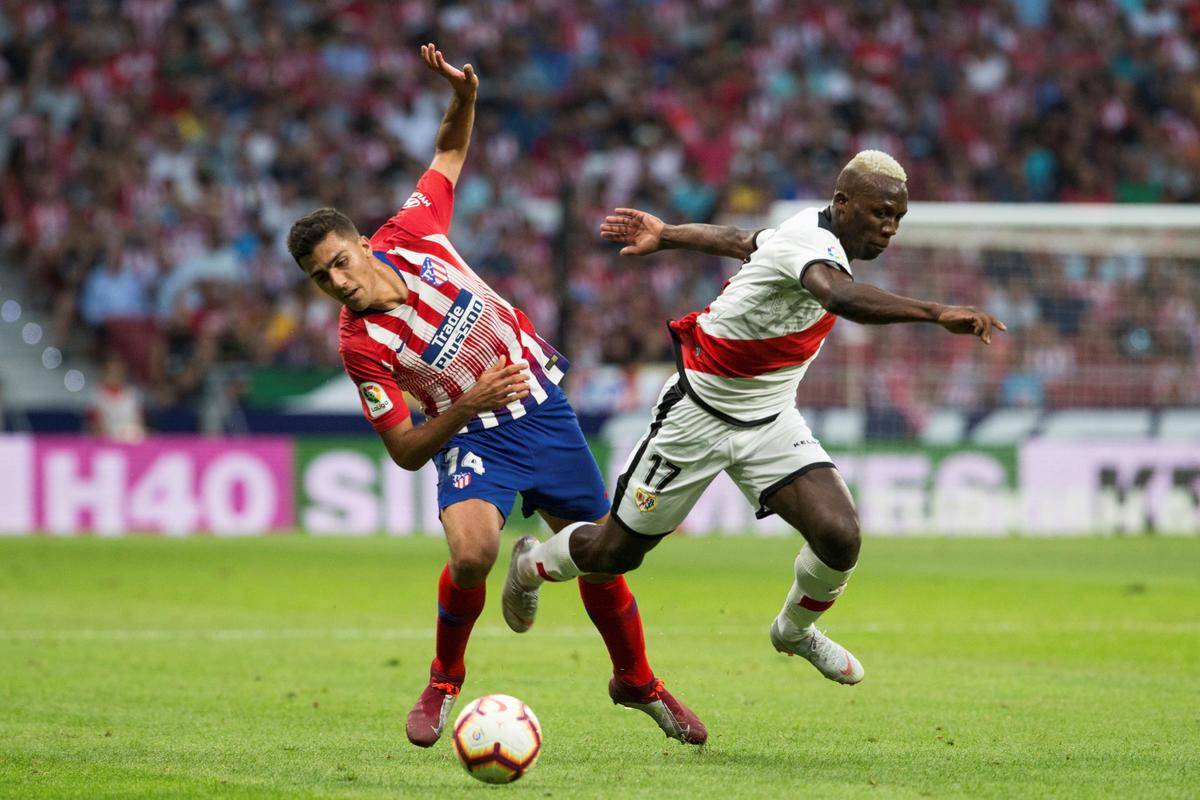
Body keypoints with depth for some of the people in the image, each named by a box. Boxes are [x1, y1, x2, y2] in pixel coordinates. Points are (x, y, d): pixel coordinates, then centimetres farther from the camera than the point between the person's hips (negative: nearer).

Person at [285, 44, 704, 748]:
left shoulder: (411, 233, -12)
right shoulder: (361, 346, -20)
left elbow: (451, 154, 5)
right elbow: (406, 451, -16)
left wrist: (465, 97, -14)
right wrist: (467, 405, -30)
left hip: (542, 406, 3)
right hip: (473, 434, -3)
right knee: (471, 551, -30)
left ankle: (638, 683, 33)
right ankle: (445, 683, -2)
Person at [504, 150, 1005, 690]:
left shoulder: (815, 233, -1)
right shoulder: (810, 242, -29)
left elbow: (742, 241, 17)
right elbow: (842, 297, -52)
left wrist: (664, 236, 32)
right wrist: (935, 314, -59)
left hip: (770, 422, 7)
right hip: (698, 417, -7)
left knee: (839, 534, -15)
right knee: (615, 553, 9)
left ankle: (796, 630, 15)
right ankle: (532, 564, 42)